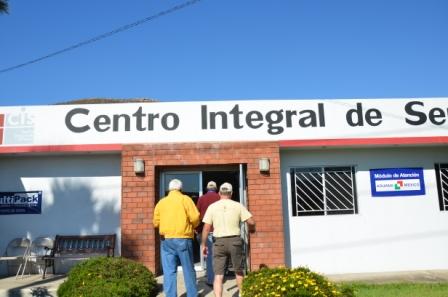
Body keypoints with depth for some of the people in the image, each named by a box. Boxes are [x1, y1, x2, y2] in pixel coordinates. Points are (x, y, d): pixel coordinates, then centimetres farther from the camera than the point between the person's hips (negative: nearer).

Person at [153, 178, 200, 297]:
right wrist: (192, 226, 11)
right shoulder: (185, 199, -1)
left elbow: (156, 222, 10)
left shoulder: (161, 202, 9)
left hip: (166, 240, 3)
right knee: (188, 269, 10)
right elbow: (195, 218, -9)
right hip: (183, 239, -2)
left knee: (169, 270, 5)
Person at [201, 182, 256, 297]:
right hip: (235, 241, 1)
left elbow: (206, 228, -2)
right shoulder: (238, 205, 0)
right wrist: (251, 229, 19)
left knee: (218, 275, 1)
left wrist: (204, 245, 7)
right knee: (238, 271, 20)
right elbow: (251, 222, -4)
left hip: (219, 242, 0)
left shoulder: (212, 207, 1)